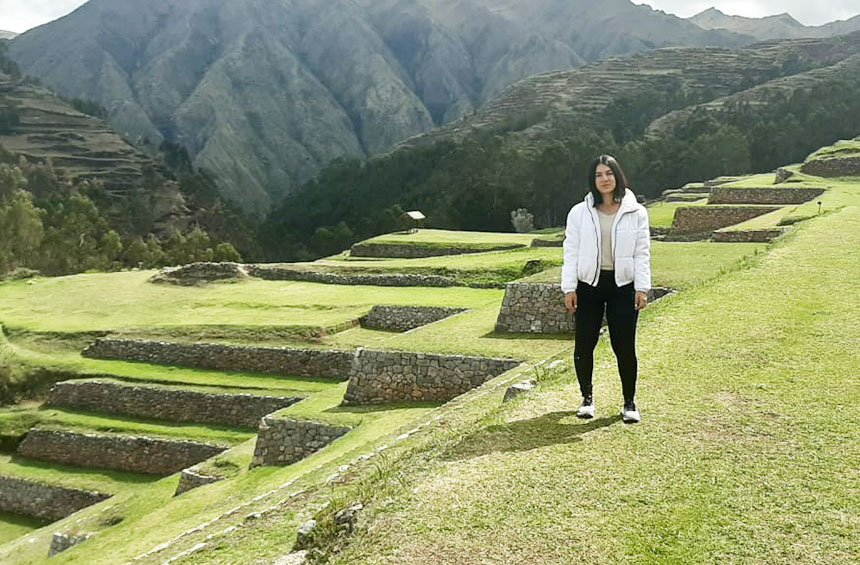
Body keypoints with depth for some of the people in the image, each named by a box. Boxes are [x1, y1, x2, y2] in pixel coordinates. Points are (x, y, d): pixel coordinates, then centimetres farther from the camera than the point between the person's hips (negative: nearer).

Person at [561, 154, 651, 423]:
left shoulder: (636, 213, 4)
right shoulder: (579, 213, 4)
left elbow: (642, 253, 2)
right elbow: (571, 252, 3)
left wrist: (642, 288, -5)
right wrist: (569, 288, -3)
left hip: (623, 285, -1)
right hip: (589, 284, 1)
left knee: (624, 346, 0)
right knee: (584, 344, 5)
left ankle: (630, 401, 16)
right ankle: (587, 397, 24)